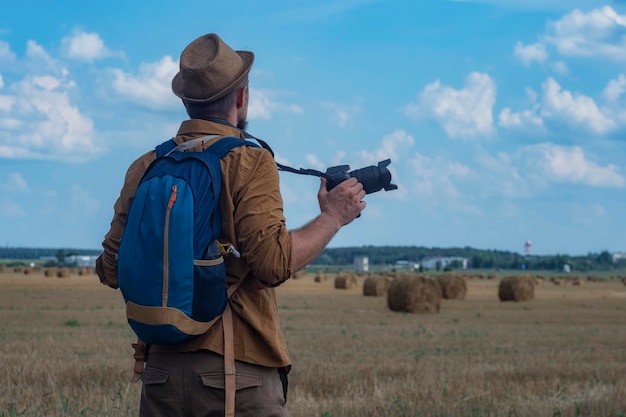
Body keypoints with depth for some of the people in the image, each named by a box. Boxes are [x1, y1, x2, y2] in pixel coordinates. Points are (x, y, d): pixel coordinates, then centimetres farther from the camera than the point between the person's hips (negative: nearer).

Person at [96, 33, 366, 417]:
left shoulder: (144, 168, 7)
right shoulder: (250, 162, -7)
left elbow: (112, 270, 10)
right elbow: (274, 262, -16)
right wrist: (333, 217, -2)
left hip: (163, 371, 5)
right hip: (238, 372, -5)